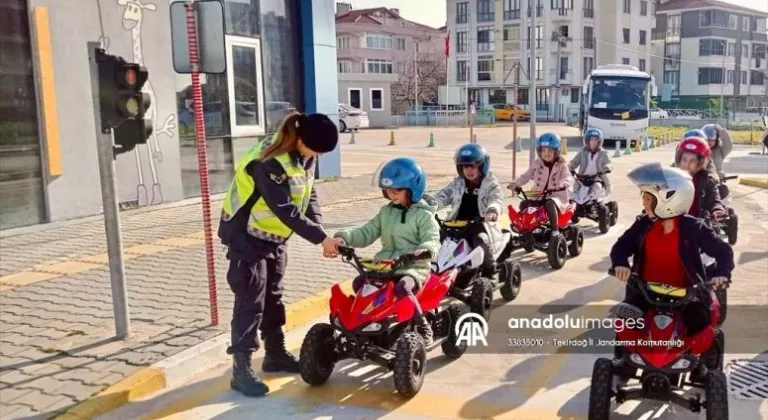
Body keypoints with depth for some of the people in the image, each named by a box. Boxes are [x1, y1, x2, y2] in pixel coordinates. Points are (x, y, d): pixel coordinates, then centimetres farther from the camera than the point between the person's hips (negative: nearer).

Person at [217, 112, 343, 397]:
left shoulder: (303, 155, -3)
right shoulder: (270, 163, -31)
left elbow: (309, 196, -1)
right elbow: (287, 211, -32)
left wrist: (321, 231, -16)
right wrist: (321, 238, -30)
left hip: (274, 236, 8)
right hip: (248, 237, -8)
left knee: (273, 297, 16)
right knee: (250, 302, -7)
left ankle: (276, 355, 30)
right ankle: (241, 369, 0)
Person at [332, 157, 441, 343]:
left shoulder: (423, 215, -2)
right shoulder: (386, 212, 16)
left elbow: (433, 241, -14)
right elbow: (366, 233, 10)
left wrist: (424, 250, -39)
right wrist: (344, 237, -9)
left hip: (414, 266, -5)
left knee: (402, 288, -36)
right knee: (359, 283, -20)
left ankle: (423, 327, -15)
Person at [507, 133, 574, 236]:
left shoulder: (561, 165, -1)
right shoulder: (536, 163, 9)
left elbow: (569, 178, -15)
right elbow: (526, 176, 6)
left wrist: (562, 184, -39)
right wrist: (515, 183, -14)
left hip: (556, 196, -4)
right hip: (538, 196, 4)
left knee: (550, 204, -37)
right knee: (524, 204, -20)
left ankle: (555, 230, -31)